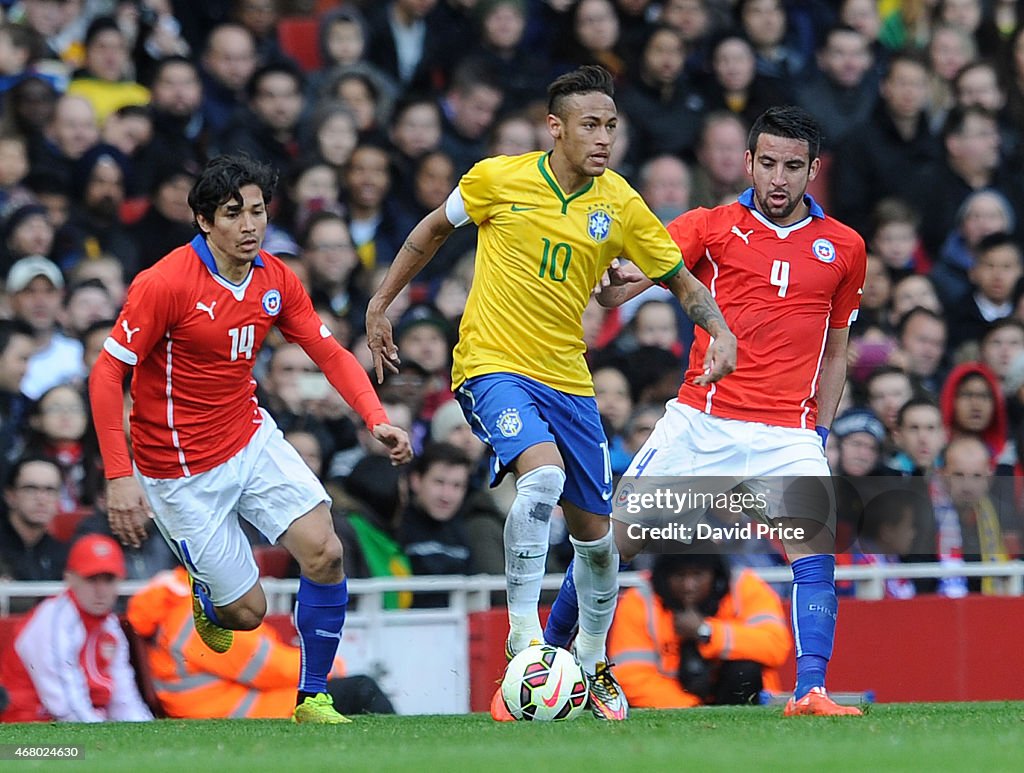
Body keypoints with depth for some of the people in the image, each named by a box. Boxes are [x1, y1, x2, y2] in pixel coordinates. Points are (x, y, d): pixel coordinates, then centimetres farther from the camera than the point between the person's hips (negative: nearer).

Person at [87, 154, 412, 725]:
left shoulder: (275, 280, -2)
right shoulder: (165, 284, -20)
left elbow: (330, 353, 5)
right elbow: (107, 375, -18)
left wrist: (376, 418, -13)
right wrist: (120, 476, -23)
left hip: (252, 438, 5)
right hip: (182, 472, -5)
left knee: (325, 552, -15)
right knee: (247, 610, -2)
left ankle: (313, 698, 2)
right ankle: (208, 595, 36)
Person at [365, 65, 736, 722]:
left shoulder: (620, 205, -2)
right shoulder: (497, 179, -7)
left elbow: (681, 280, 7)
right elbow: (434, 230, 11)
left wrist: (721, 331, -13)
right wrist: (381, 306, 14)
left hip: (567, 377, 4)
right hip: (491, 365, -4)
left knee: (595, 532, 9)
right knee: (543, 474, -31)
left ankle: (593, 662, 33)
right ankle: (523, 638, -22)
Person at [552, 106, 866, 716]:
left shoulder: (844, 248, 10)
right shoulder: (711, 227, 3)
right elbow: (622, 285, -9)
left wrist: (821, 429, 11)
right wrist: (606, 281, -32)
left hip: (788, 432, 1)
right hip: (700, 423, -1)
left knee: (816, 547, -21)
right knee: (613, 540, -1)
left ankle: (811, 692, -23)